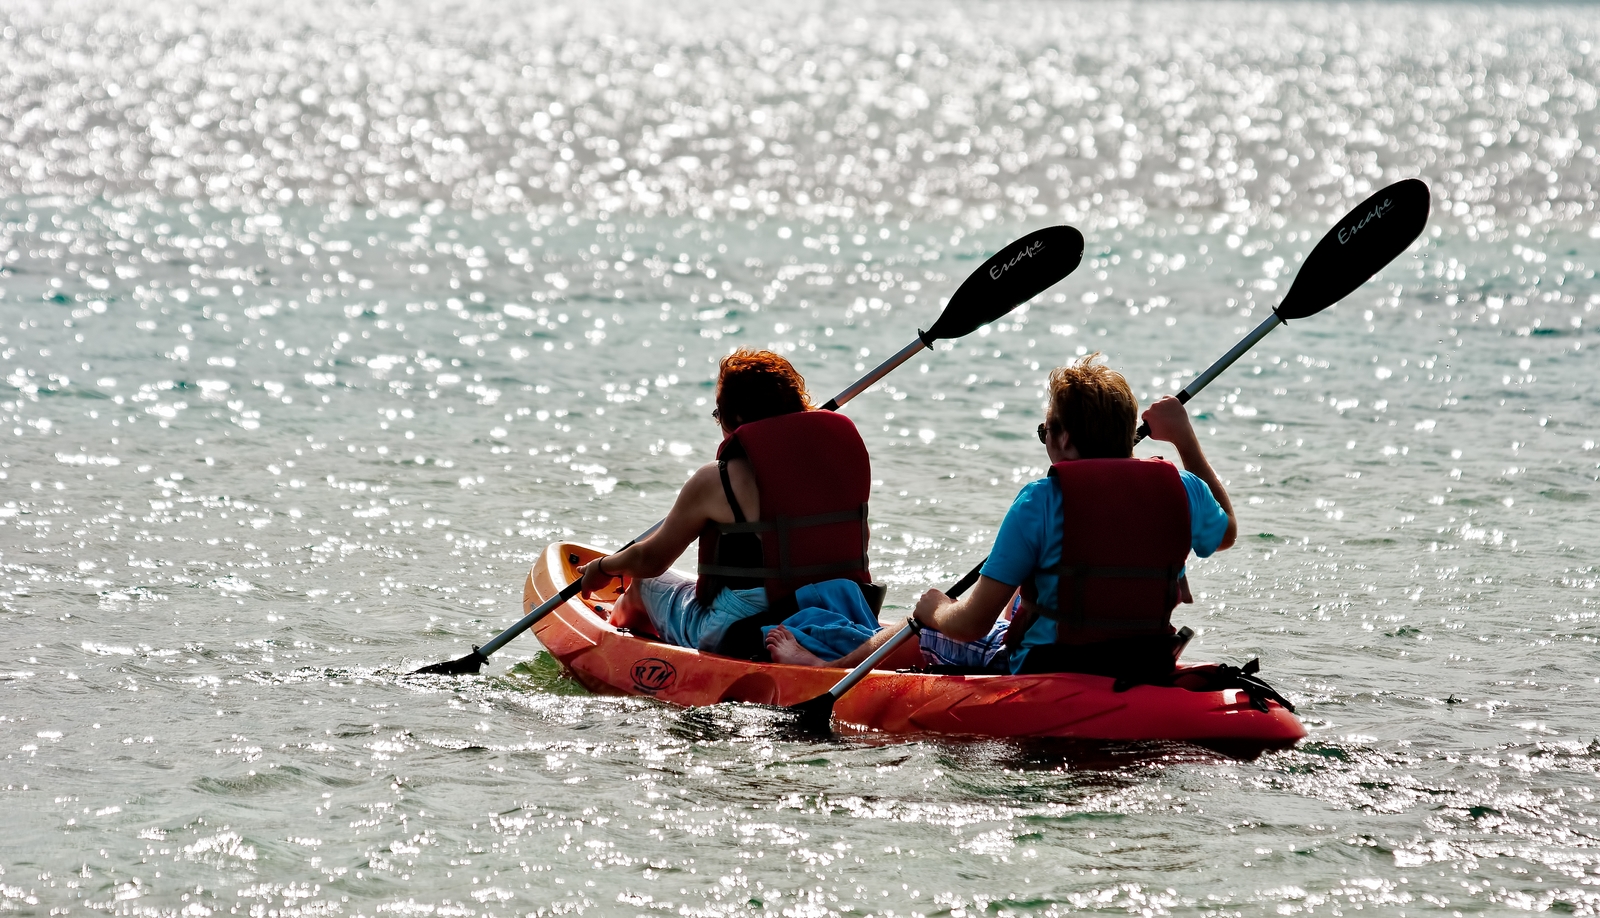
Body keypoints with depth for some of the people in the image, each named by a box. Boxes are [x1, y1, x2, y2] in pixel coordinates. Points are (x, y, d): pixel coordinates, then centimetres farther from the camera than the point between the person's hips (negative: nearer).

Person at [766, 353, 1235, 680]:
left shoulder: (1040, 501, -19)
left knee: (927, 629, 24)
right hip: (1151, 675, 5)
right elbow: (1226, 530, 19)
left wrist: (936, 610, 7)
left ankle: (823, 666, 51)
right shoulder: (1181, 489, -7)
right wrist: (1185, 436, 23)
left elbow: (971, 623, -16)